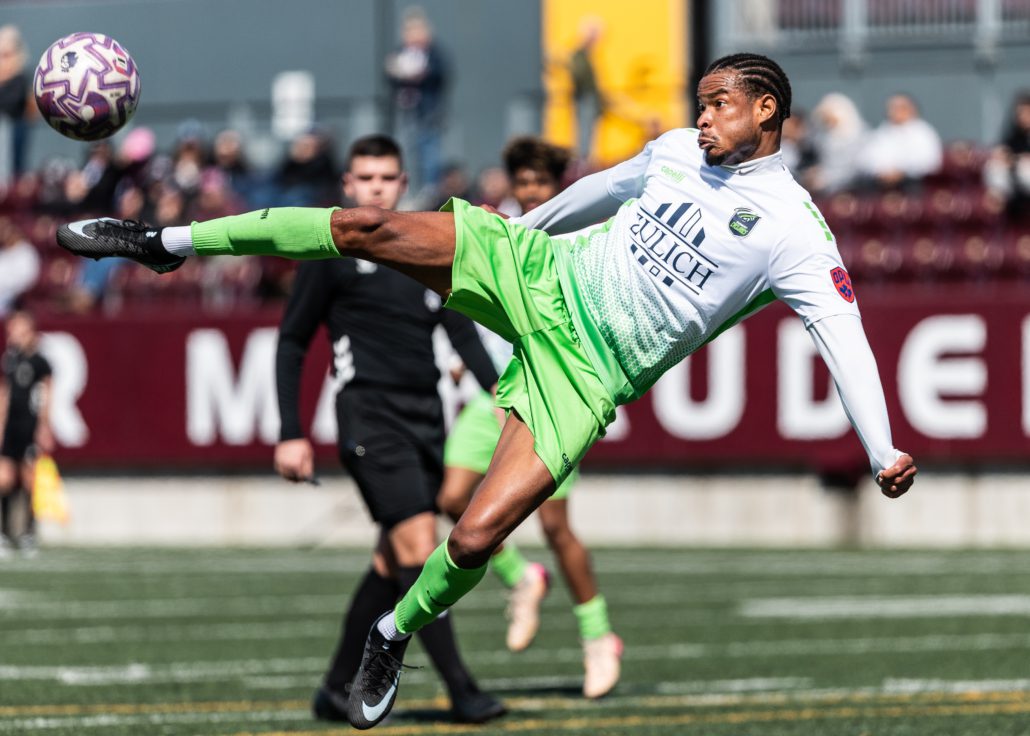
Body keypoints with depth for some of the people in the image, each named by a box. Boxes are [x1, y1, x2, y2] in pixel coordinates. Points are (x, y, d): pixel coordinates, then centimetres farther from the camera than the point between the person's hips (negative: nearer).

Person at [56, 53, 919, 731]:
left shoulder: (793, 231, -10)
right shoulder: (678, 151, 8)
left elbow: (845, 333, -16)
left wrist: (882, 452, -24)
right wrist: (531, 221, 40)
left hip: (584, 375, -4)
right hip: (540, 272, 4)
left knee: (475, 539, -18)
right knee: (366, 226, -15)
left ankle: (399, 633, 14)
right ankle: (169, 243, -2)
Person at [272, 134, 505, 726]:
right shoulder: (331, 252, 0)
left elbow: (461, 328, 11)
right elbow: (292, 344, 2)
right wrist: (291, 434, -4)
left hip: (426, 413, 6)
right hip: (370, 415, -6)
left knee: (394, 562, 8)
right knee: (418, 546, -16)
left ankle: (339, 689, 18)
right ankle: (460, 688, -18)